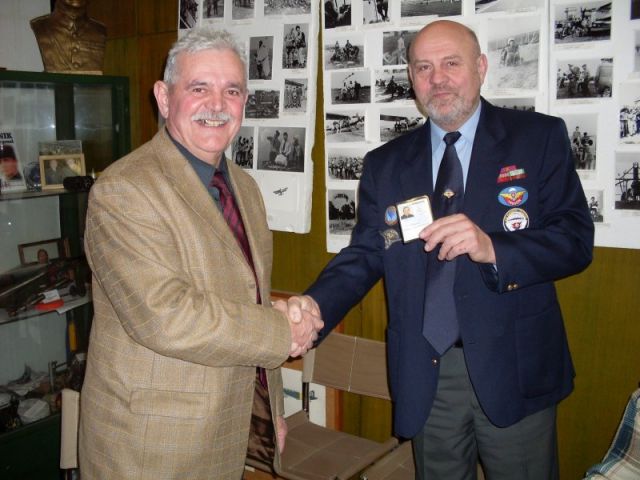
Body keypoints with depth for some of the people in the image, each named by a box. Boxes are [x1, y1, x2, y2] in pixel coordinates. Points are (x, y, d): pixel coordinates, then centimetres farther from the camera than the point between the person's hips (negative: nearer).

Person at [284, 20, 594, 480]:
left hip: (514, 370, -2)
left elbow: (576, 238, -7)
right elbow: (365, 254, 1)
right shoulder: (385, 164, 7)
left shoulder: (540, 137, -1)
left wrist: (492, 248, -25)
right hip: (426, 374, 2)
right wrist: (316, 304, -18)